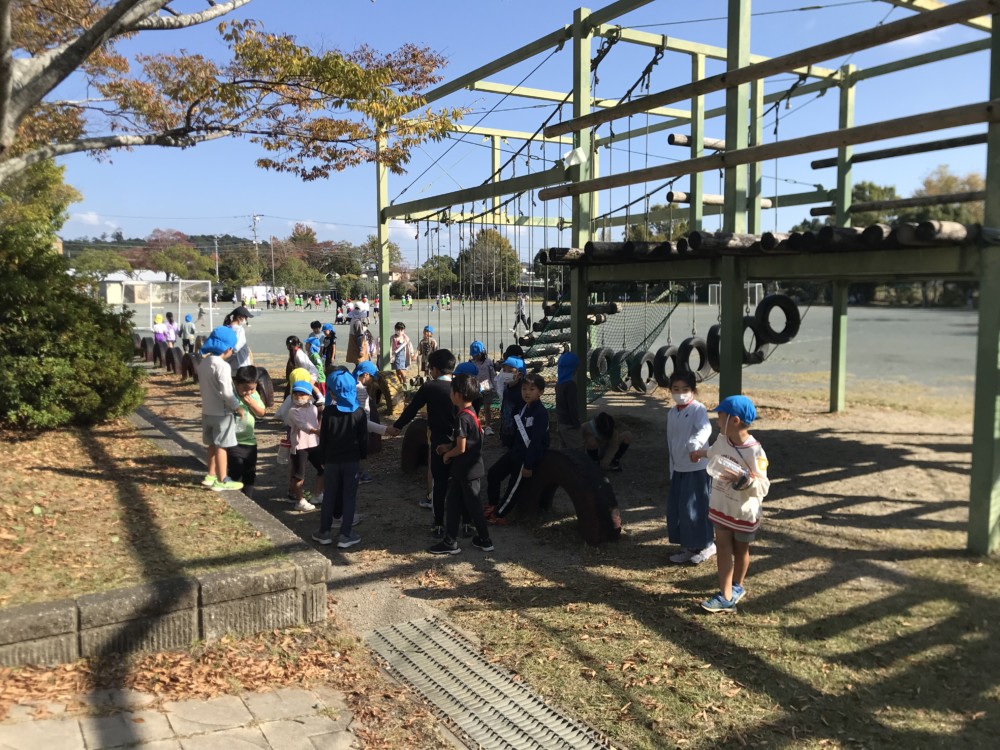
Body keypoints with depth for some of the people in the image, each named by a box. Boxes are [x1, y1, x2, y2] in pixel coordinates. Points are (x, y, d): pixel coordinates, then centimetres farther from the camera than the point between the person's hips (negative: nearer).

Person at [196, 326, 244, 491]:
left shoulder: (203, 363, 5)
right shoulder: (222, 366, -22)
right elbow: (226, 392, -26)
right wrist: (237, 406, -15)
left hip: (207, 411, 8)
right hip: (221, 413, -8)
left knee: (213, 444, 20)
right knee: (221, 446, 1)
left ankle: (211, 475, 30)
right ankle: (222, 481, 8)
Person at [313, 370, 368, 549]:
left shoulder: (328, 412, -8)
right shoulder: (359, 412, -6)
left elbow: (323, 438, -2)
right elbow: (363, 438, -1)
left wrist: (322, 459, 8)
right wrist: (363, 456, 12)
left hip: (331, 460, 0)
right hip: (352, 460, 0)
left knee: (329, 496, 12)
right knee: (349, 497, 5)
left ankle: (325, 532, 19)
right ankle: (345, 535, 6)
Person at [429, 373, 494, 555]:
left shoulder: (463, 418, -22)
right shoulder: (472, 413, 8)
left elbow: (461, 448, -23)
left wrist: (447, 455, -6)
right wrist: (449, 446, 10)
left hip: (467, 471, -9)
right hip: (470, 468, 9)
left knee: (473, 505, 5)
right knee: (453, 504, 13)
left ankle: (485, 540, 20)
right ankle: (450, 542, 18)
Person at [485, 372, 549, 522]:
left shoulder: (541, 413, -20)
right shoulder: (524, 408, 6)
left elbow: (536, 441, -22)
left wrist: (528, 465, -21)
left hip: (529, 455, -9)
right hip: (516, 451, 9)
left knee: (515, 486, 2)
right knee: (493, 473, 12)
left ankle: (499, 514, 17)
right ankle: (493, 504, 28)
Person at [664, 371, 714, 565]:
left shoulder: (698, 409, -13)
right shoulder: (671, 413, 11)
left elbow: (705, 428, -34)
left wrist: (695, 444, -54)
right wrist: (671, 467, 18)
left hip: (697, 468, -7)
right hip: (678, 468, 8)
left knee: (695, 507, -2)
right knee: (676, 508, 10)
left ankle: (705, 545, 17)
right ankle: (688, 547, 24)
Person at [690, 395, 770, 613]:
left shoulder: (754, 451, -27)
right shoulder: (722, 439, -7)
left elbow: (762, 487, -26)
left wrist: (743, 479, -41)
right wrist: (700, 453, 32)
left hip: (744, 513, -5)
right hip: (721, 507, 5)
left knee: (741, 550, 17)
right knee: (723, 549, 3)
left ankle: (737, 586, 40)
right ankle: (725, 596, 5)